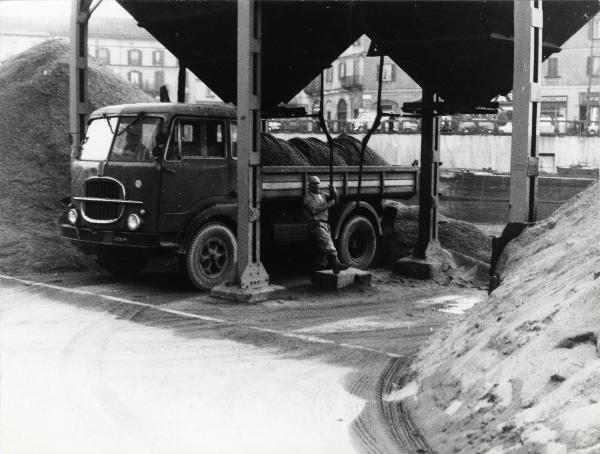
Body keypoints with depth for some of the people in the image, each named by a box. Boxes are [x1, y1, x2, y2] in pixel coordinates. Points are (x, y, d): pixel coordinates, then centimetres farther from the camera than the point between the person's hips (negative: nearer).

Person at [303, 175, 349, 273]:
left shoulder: (321, 195, 21)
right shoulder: (308, 197, -4)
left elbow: (336, 200, 18)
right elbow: (314, 210, -19)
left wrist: (333, 191, -2)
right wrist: (328, 204, -14)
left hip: (325, 224, 9)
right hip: (316, 224, -9)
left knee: (324, 249, 9)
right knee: (328, 244, -20)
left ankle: (320, 269, 15)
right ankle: (336, 264, -28)